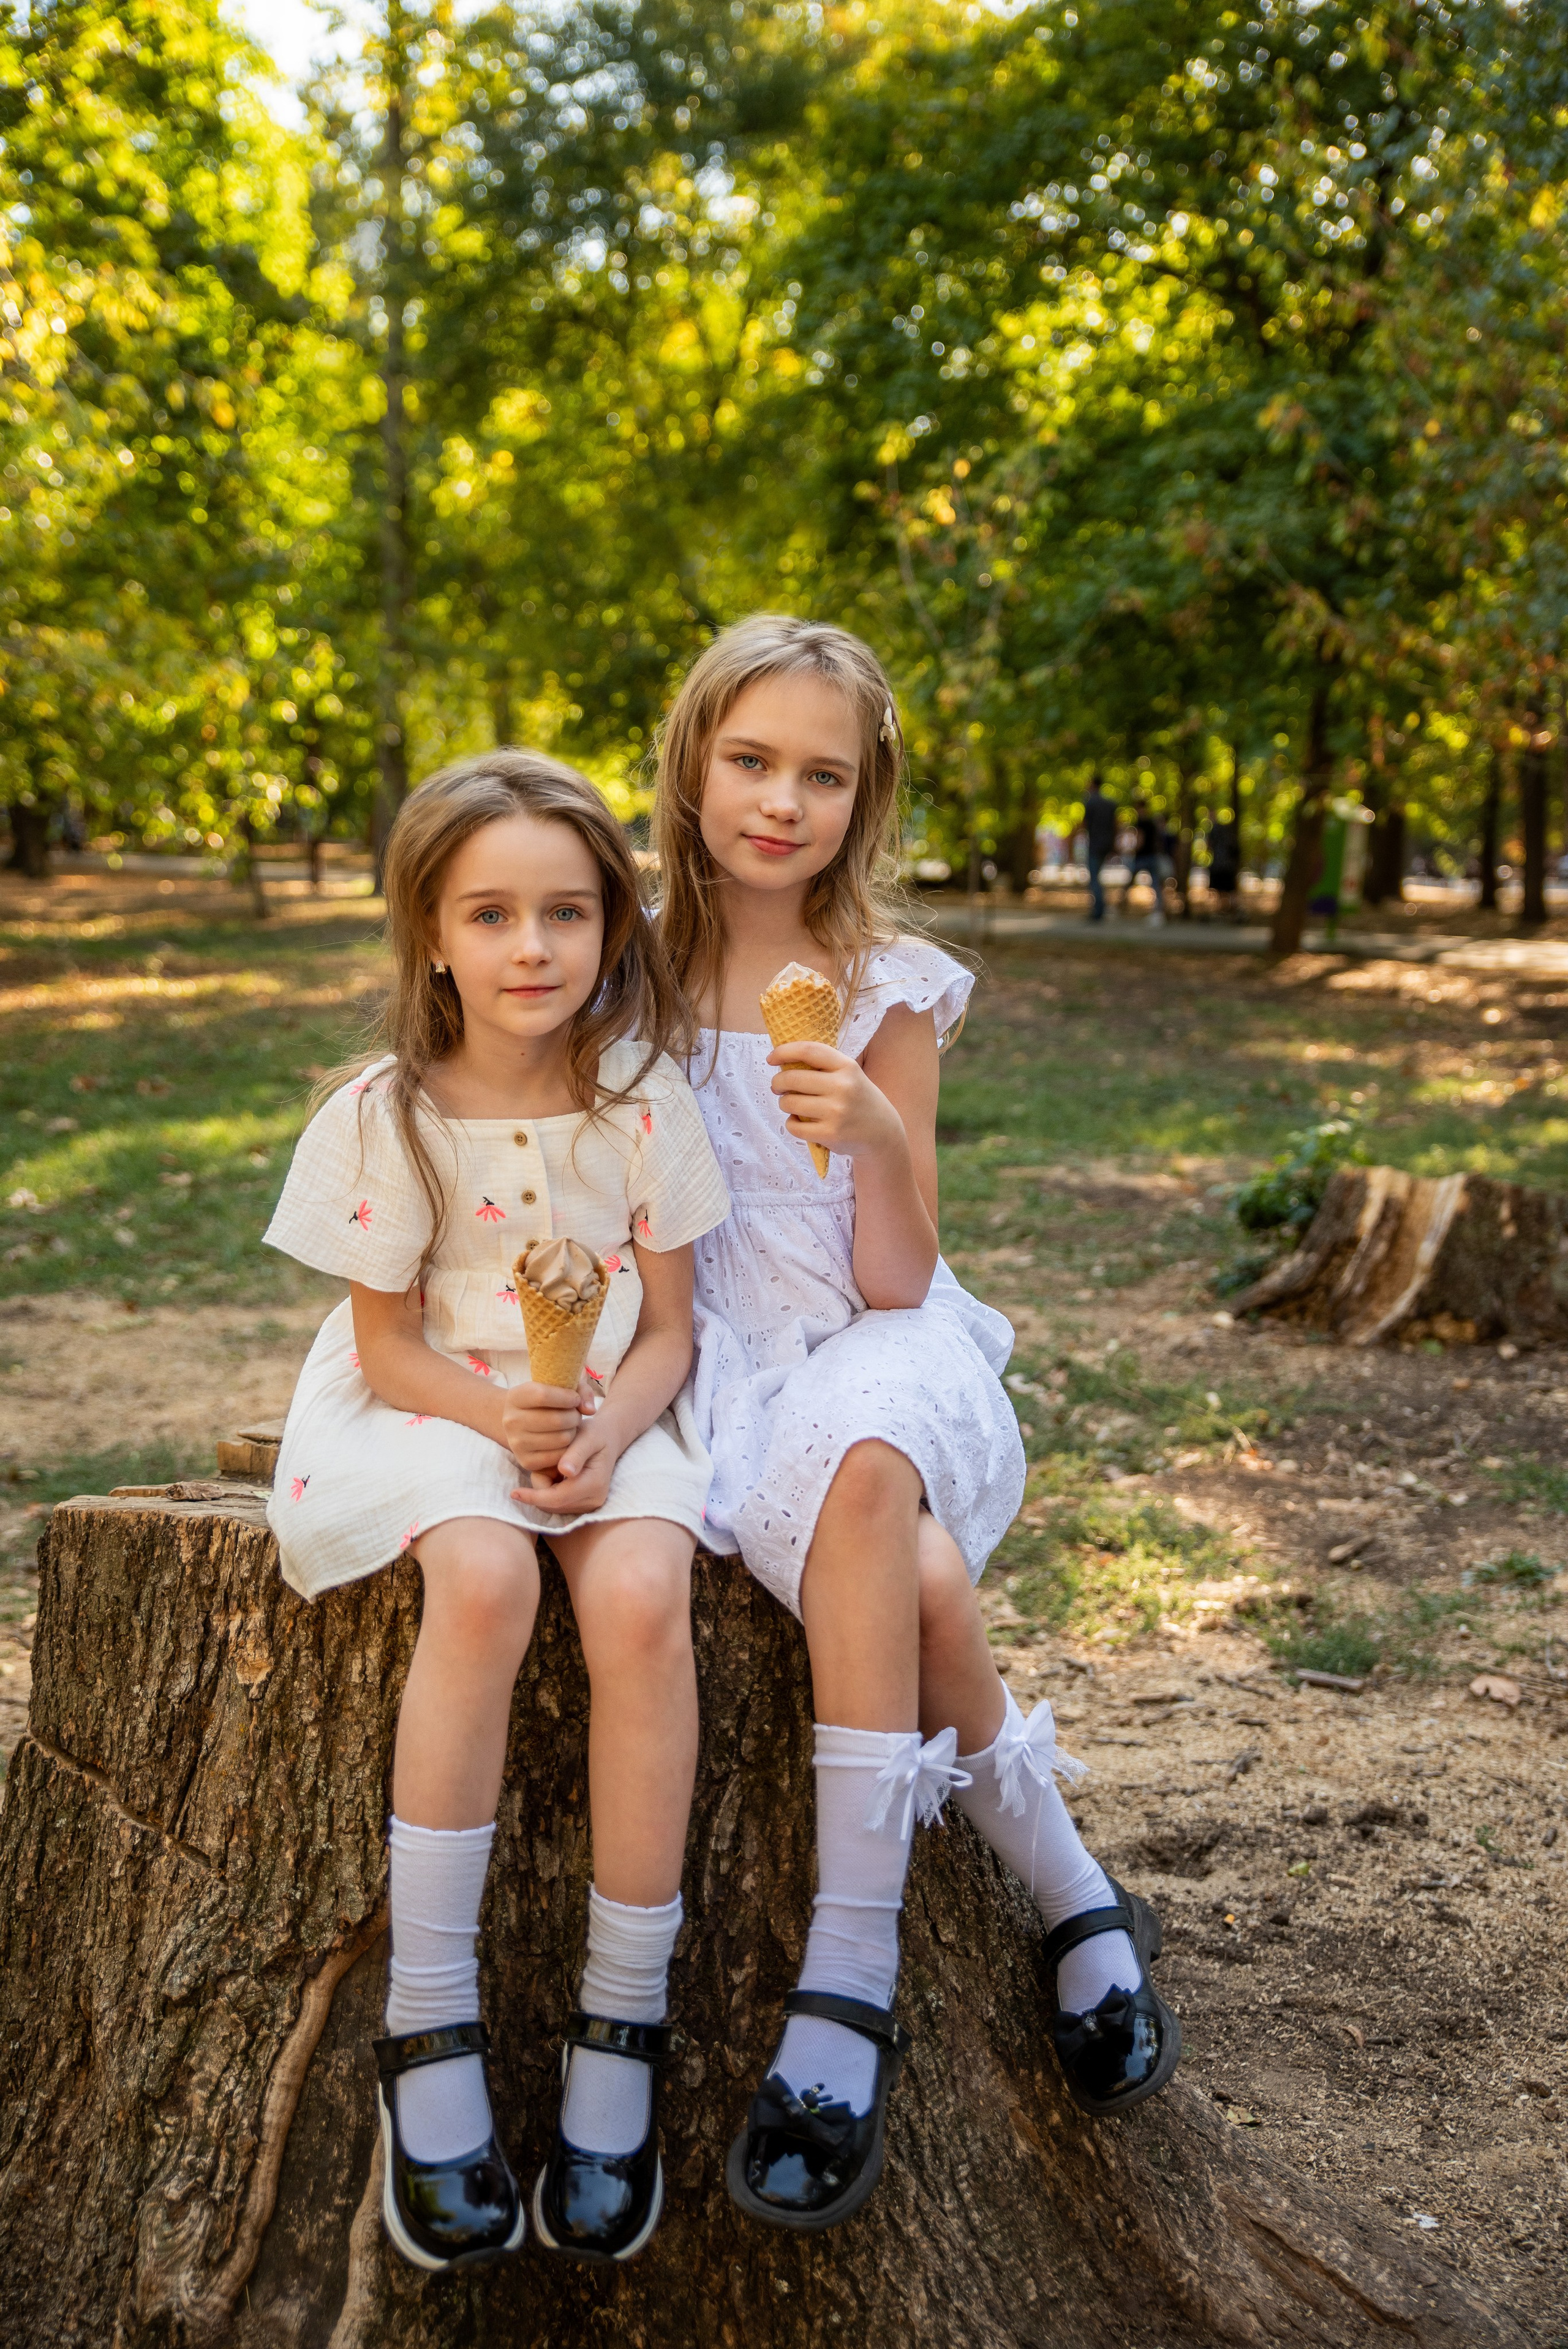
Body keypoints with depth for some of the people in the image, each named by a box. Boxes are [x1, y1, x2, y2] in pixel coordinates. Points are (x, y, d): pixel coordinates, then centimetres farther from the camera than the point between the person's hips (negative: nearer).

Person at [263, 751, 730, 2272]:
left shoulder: (643, 1099, -4)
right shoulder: (384, 1114, -8)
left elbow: (666, 1329, 0)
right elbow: (389, 1346, -4)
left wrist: (608, 1431, -21)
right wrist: (502, 1419, -24)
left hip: (604, 1413, 2)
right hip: (430, 1407, -1)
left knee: (641, 1595, -31)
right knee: (481, 1576, -35)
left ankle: (619, 2031, -17)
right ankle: (427, 2033, -23)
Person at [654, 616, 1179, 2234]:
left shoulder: (891, 994, 0)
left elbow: (896, 1283, -4)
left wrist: (875, 1139, -21)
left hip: (872, 1358, 0)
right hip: (723, 1369, 0)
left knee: (860, 1469, -37)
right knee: (920, 1581, -31)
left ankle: (849, 1980, -30)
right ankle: (1073, 1904, -11)